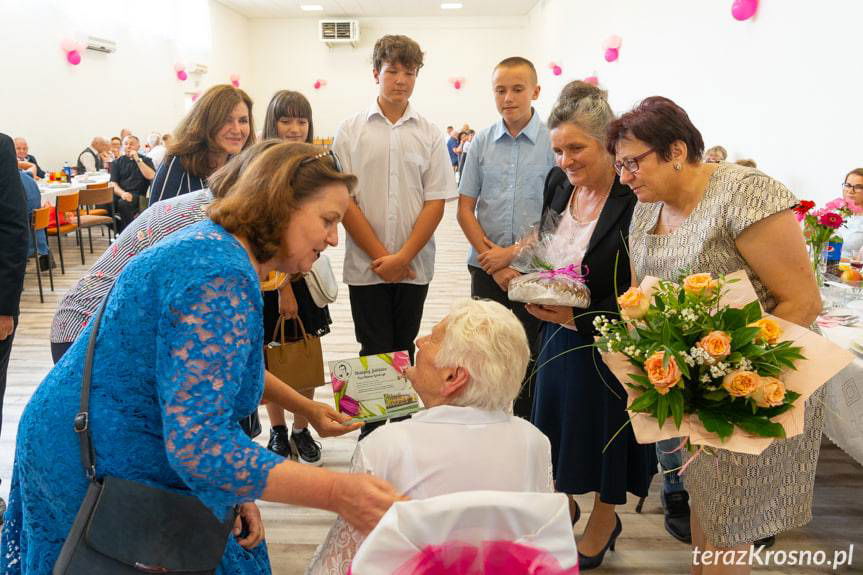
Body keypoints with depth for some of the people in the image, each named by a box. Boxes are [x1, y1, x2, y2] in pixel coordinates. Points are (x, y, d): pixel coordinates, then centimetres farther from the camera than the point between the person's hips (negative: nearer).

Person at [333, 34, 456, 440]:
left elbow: (436, 202, 0)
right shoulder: (350, 131, 1)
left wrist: (402, 257, -10)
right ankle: (371, 434, 17)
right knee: (374, 353, 3)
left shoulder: (430, 135, 4)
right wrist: (380, 257, -8)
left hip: (414, 265, 1)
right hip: (366, 265, -1)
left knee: (404, 352, 12)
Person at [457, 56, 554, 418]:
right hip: (487, 268, 3)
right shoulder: (482, 142, 5)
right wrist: (492, 259, -5)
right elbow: (465, 209, 5)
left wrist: (513, 252, -11)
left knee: (530, 360, 6)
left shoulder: (553, 141, -5)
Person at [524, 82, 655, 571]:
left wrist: (576, 317, -24)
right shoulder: (558, 184, -2)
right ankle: (563, 502, 46)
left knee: (605, 428, 13)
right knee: (556, 420, 19)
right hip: (558, 333, 6)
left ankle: (604, 520, 39)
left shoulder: (635, 199, -22)